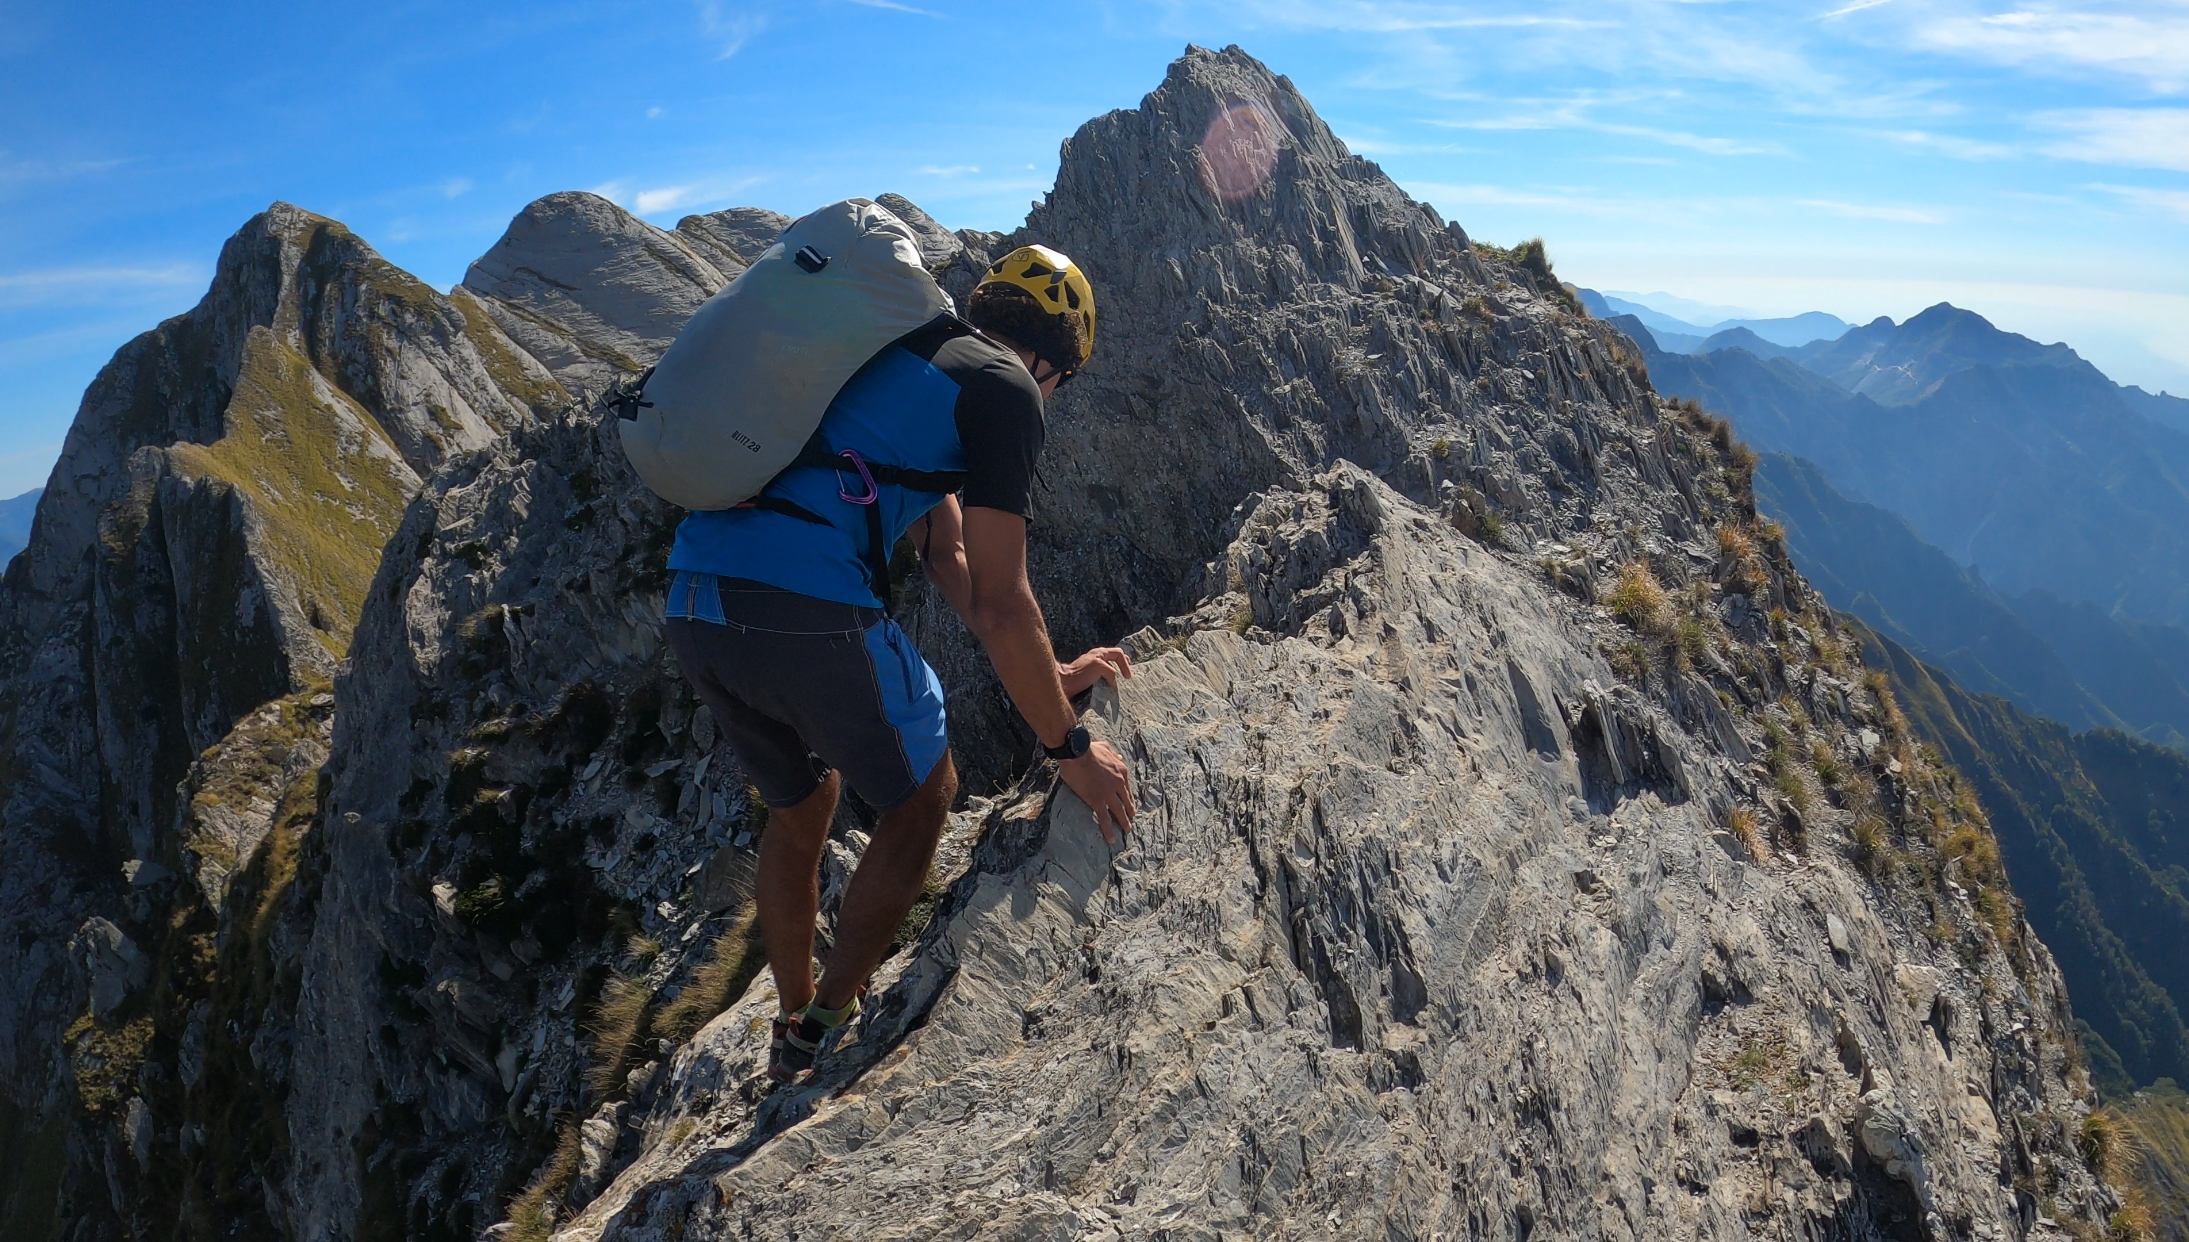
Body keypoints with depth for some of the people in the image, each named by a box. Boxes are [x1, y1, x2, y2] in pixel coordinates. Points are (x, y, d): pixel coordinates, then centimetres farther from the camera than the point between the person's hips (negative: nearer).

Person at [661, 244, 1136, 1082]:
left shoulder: (913, 359, 27)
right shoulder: (1002, 385, 0)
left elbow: (946, 553, 27)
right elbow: (999, 604, -4)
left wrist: (1049, 675, 26)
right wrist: (1069, 747, 6)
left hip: (692, 604, 8)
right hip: (806, 610, -8)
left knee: (798, 810, 28)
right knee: (922, 800, 16)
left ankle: (793, 1028, 43)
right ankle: (823, 1034, 24)